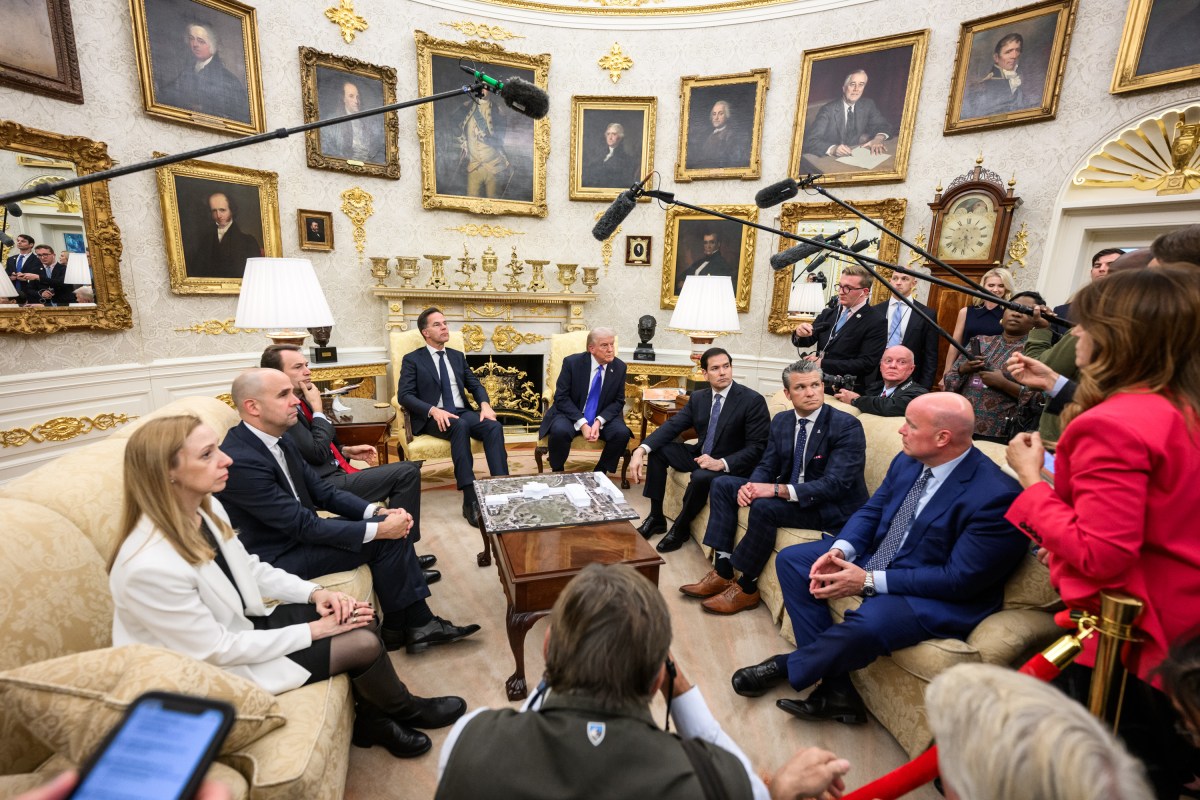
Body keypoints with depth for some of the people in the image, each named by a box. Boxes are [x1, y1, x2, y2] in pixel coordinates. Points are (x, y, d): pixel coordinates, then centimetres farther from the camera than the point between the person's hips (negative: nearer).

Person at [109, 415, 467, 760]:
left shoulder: (205, 507, -9)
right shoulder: (149, 566, -34)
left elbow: (252, 569, 5)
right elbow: (217, 650, -25)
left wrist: (314, 592, -8)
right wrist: (314, 630, -19)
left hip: (242, 625, 7)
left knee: (362, 618, -4)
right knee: (362, 642, -11)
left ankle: (372, 716, 19)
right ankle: (404, 710, 21)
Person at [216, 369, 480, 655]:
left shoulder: (278, 440, 2)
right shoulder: (240, 461, -26)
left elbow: (322, 492, 5)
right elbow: (304, 525, -25)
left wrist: (378, 512, -10)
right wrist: (378, 529, -23)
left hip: (299, 531, 8)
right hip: (278, 558, -8)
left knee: (393, 526, -6)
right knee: (385, 539, -16)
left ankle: (419, 622, 1)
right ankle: (398, 628, 6)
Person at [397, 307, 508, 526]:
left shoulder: (457, 356, 20)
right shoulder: (412, 359, 5)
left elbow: (475, 385, 15)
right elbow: (404, 395, -6)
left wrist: (485, 404, -8)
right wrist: (433, 410, -23)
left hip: (462, 413, 5)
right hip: (432, 418, -4)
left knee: (494, 427, -27)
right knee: (460, 426, -38)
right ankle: (470, 498, -40)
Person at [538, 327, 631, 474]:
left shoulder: (619, 367, -5)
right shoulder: (572, 362, -13)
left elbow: (618, 401, 0)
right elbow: (561, 397, -12)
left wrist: (599, 421, -18)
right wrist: (582, 423, -24)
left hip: (603, 418, 3)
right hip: (571, 415, -2)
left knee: (622, 433, -25)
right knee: (560, 431, -34)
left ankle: (600, 472, -1)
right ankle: (557, 473, -6)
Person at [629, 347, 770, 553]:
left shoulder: (753, 400, -16)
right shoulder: (698, 397, 1)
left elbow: (757, 447, -19)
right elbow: (671, 426, -6)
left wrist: (721, 463, -34)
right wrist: (640, 450, -22)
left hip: (732, 466, -6)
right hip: (701, 456, 6)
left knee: (700, 477, -35)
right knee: (658, 449, -6)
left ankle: (681, 527, -5)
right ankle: (656, 517, 4)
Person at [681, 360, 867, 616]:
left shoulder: (847, 426, -19)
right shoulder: (781, 420, 2)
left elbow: (835, 484, -27)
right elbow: (767, 466, 5)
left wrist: (777, 489, -34)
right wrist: (749, 486, -19)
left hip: (833, 507, -7)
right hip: (788, 493, 8)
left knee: (764, 507, -32)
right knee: (723, 484, -2)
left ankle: (746, 588, -10)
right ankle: (722, 571, -4)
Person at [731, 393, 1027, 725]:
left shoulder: (996, 495, -23)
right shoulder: (907, 462, -2)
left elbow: (959, 579, -23)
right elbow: (871, 510, 7)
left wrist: (869, 581, -25)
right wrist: (840, 550, -13)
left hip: (941, 598, -8)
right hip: (877, 557, 8)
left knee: (869, 621, -36)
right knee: (791, 559, 0)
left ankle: (789, 668, -2)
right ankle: (834, 687, -2)